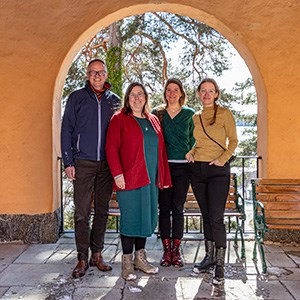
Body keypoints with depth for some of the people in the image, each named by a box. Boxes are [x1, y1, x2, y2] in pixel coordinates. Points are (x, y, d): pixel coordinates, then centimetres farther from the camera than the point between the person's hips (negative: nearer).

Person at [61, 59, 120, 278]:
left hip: (107, 165, 2)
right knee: (82, 213, -2)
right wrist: (68, 161, -4)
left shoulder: (114, 100, 11)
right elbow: (66, 130, 3)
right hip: (83, 163, -2)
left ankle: (97, 254, 20)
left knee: (102, 211, 8)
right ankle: (83, 259, 9)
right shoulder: (77, 98, 5)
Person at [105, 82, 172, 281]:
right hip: (129, 178, -6)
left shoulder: (153, 120, 16)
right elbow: (112, 147, -9)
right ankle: (127, 262, 14)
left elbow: (161, 149, 15)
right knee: (130, 218, 0)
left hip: (151, 179, 6)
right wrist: (117, 173, -18)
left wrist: (165, 177, 11)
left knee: (146, 217, 11)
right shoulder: (119, 119, -1)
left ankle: (140, 258, 26)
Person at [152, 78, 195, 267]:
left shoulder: (189, 114, 7)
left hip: (182, 166, -1)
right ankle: (166, 250, 13)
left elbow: (193, 140, 11)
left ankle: (176, 250, 12)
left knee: (178, 208, 2)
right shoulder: (157, 113, 9)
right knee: (164, 208, 3)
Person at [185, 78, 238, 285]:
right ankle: (209, 257, 24)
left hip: (218, 170, -5)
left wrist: (223, 159, -13)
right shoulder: (195, 117, 12)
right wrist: (189, 152, 3)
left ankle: (220, 265, 3)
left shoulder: (224, 113, -1)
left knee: (216, 218, -8)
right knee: (206, 215, 12)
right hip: (197, 169, 5)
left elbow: (233, 140, 0)